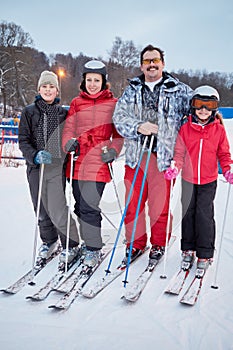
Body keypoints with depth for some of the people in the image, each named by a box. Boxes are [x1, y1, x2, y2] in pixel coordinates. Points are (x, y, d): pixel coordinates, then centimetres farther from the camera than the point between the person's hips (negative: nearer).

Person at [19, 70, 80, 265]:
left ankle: (71, 245, 12)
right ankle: (49, 241, 35)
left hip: (56, 167, -2)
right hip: (35, 166, 2)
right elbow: (23, 140, 1)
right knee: (41, 209, 10)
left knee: (57, 210, -10)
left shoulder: (63, 113, 6)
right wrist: (35, 155, -16)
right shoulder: (29, 112, 5)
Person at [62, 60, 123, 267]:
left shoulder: (113, 104, 5)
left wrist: (113, 150, -9)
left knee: (88, 207, -9)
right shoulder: (76, 103, 12)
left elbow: (119, 133, 9)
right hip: (78, 161, 4)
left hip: (99, 161, -4)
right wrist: (69, 142, -13)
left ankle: (93, 249, 7)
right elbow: (69, 129, 9)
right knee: (80, 206, 11)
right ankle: (91, 241, 29)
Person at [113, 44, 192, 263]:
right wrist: (138, 126, -15)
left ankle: (158, 244, 24)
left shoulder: (178, 89, 7)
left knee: (159, 205, 4)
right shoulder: (132, 90, 12)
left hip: (163, 157, -2)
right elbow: (119, 116, 1)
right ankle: (135, 243, 25)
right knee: (133, 204, 7)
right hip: (135, 156, 2)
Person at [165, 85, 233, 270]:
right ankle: (188, 248, 29)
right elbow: (180, 152, 2)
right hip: (189, 179, 2)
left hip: (208, 180, -2)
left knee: (205, 215, -1)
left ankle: (205, 254, 12)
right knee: (188, 213, 13)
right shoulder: (185, 128, -2)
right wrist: (175, 167, -14)